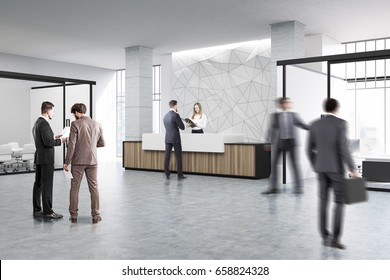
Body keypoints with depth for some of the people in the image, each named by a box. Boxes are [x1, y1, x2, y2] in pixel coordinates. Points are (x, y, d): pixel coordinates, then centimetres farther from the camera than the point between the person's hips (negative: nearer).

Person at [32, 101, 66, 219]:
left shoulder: (37, 122, 15)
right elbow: (47, 142, -23)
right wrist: (60, 141, -10)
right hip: (46, 159, -10)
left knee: (38, 184, 11)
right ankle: (47, 211, -2)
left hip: (39, 158, 10)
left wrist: (54, 138, 14)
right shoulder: (44, 124, -16)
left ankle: (37, 210, 18)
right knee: (47, 185, -6)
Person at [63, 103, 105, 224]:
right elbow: (102, 143, 11)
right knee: (94, 188, 7)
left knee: (74, 188, 9)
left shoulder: (75, 124, -8)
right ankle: (95, 215, 9)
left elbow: (71, 145, -12)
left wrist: (67, 162, -6)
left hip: (78, 161, -3)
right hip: (92, 161, 3)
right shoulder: (97, 124, 5)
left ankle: (73, 215, 14)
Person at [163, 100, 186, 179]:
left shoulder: (165, 116, 9)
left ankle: (167, 174, 6)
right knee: (178, 157, 1)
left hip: (167, 138, 6)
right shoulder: (176, 115, -13)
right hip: (175, 139, -6)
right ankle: (180, 175, 3)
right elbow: (182, 127, -10)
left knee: (167, 157, 5)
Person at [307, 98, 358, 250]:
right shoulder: (340, 123, -10)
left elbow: (310, 150, 6)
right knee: (339, 202, 3)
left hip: (321, 167, 5)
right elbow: (343, 148, -18)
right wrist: (353, 169, -11)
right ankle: (335, 238, -3)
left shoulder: (314, 124, 4)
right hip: (336, 167, -4)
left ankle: (325, 236, 13)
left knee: (323, 202, 11)